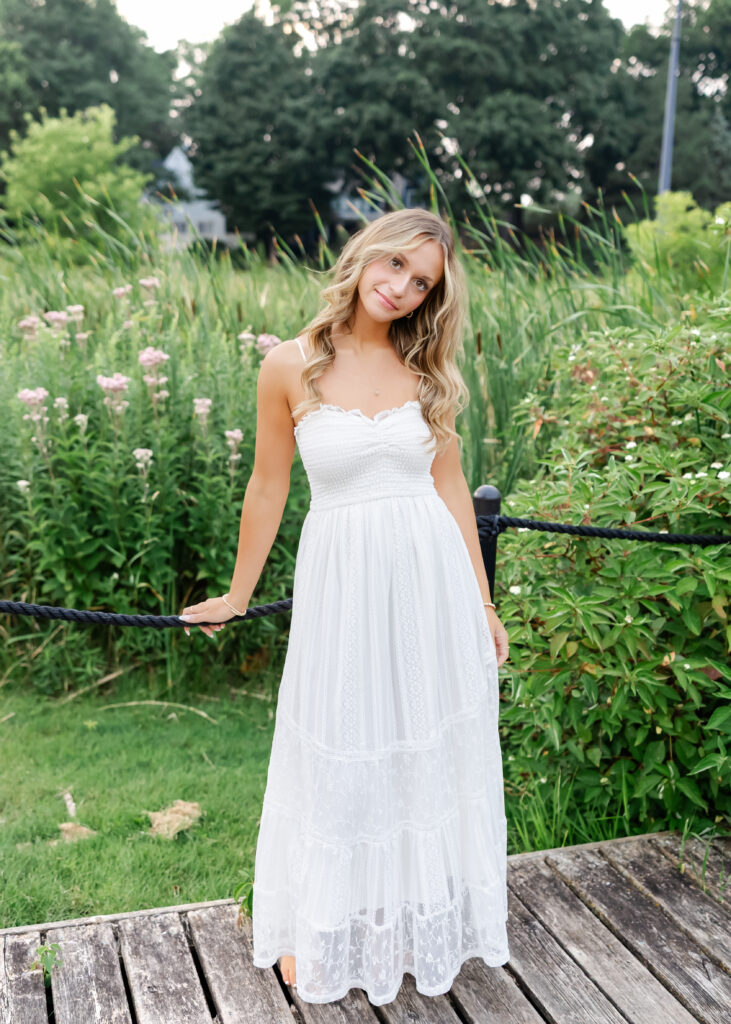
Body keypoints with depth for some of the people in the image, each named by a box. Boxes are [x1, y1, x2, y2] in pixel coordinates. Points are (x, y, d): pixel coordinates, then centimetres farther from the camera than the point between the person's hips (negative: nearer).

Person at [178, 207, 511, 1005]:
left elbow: (451, 487, 5)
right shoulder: (289, 367, -7)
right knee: (341, 756, 10)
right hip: (343, 581, -2)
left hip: (432, 582, 3)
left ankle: (417, 921, 37)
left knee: (430, 753, 14)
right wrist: (237, 596, 11)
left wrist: (483, 604, 7)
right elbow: (267, 488, 2)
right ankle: (318, 930, 33)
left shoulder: (425, 370, 1)